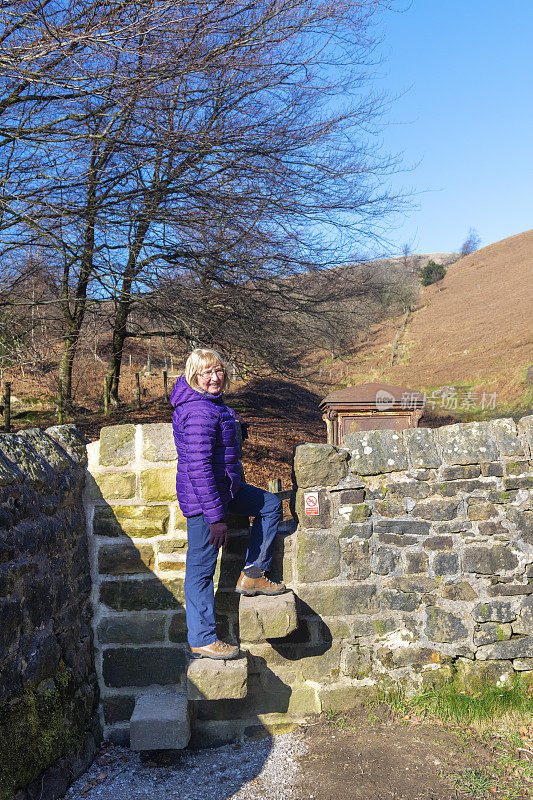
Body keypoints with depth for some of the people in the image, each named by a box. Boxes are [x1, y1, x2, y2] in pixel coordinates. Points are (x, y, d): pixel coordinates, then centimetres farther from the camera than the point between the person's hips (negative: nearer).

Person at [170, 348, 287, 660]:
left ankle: (253, 575, 21)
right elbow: (199, 467, -27)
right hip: (203, 495, -10)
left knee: (271, 505, 20)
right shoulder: (200, 412, -24)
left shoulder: (211, 403, 8)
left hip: (221, 486, 10)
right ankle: (202, 640, 11)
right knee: (202, 566, 0)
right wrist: (216, 516, -25)